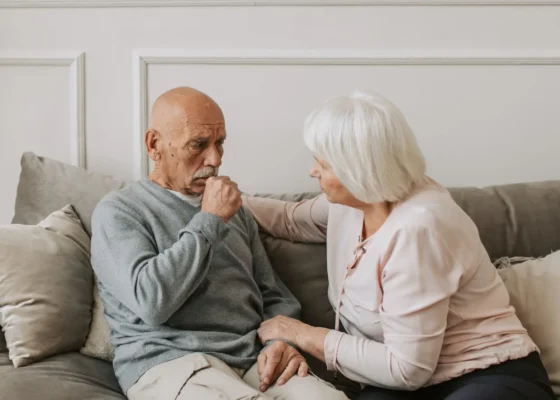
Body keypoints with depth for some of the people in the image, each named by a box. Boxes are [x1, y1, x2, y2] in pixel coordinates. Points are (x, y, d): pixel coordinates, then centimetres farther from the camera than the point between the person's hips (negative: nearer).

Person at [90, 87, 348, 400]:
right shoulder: (119, 211, 2)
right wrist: (208, 221, -10)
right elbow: (151, 301, -16)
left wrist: (282, 342, -2)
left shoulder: (234, 210, 21)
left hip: (254, 360, 5)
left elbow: (275, 296, 20)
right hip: (169, 362, -5)